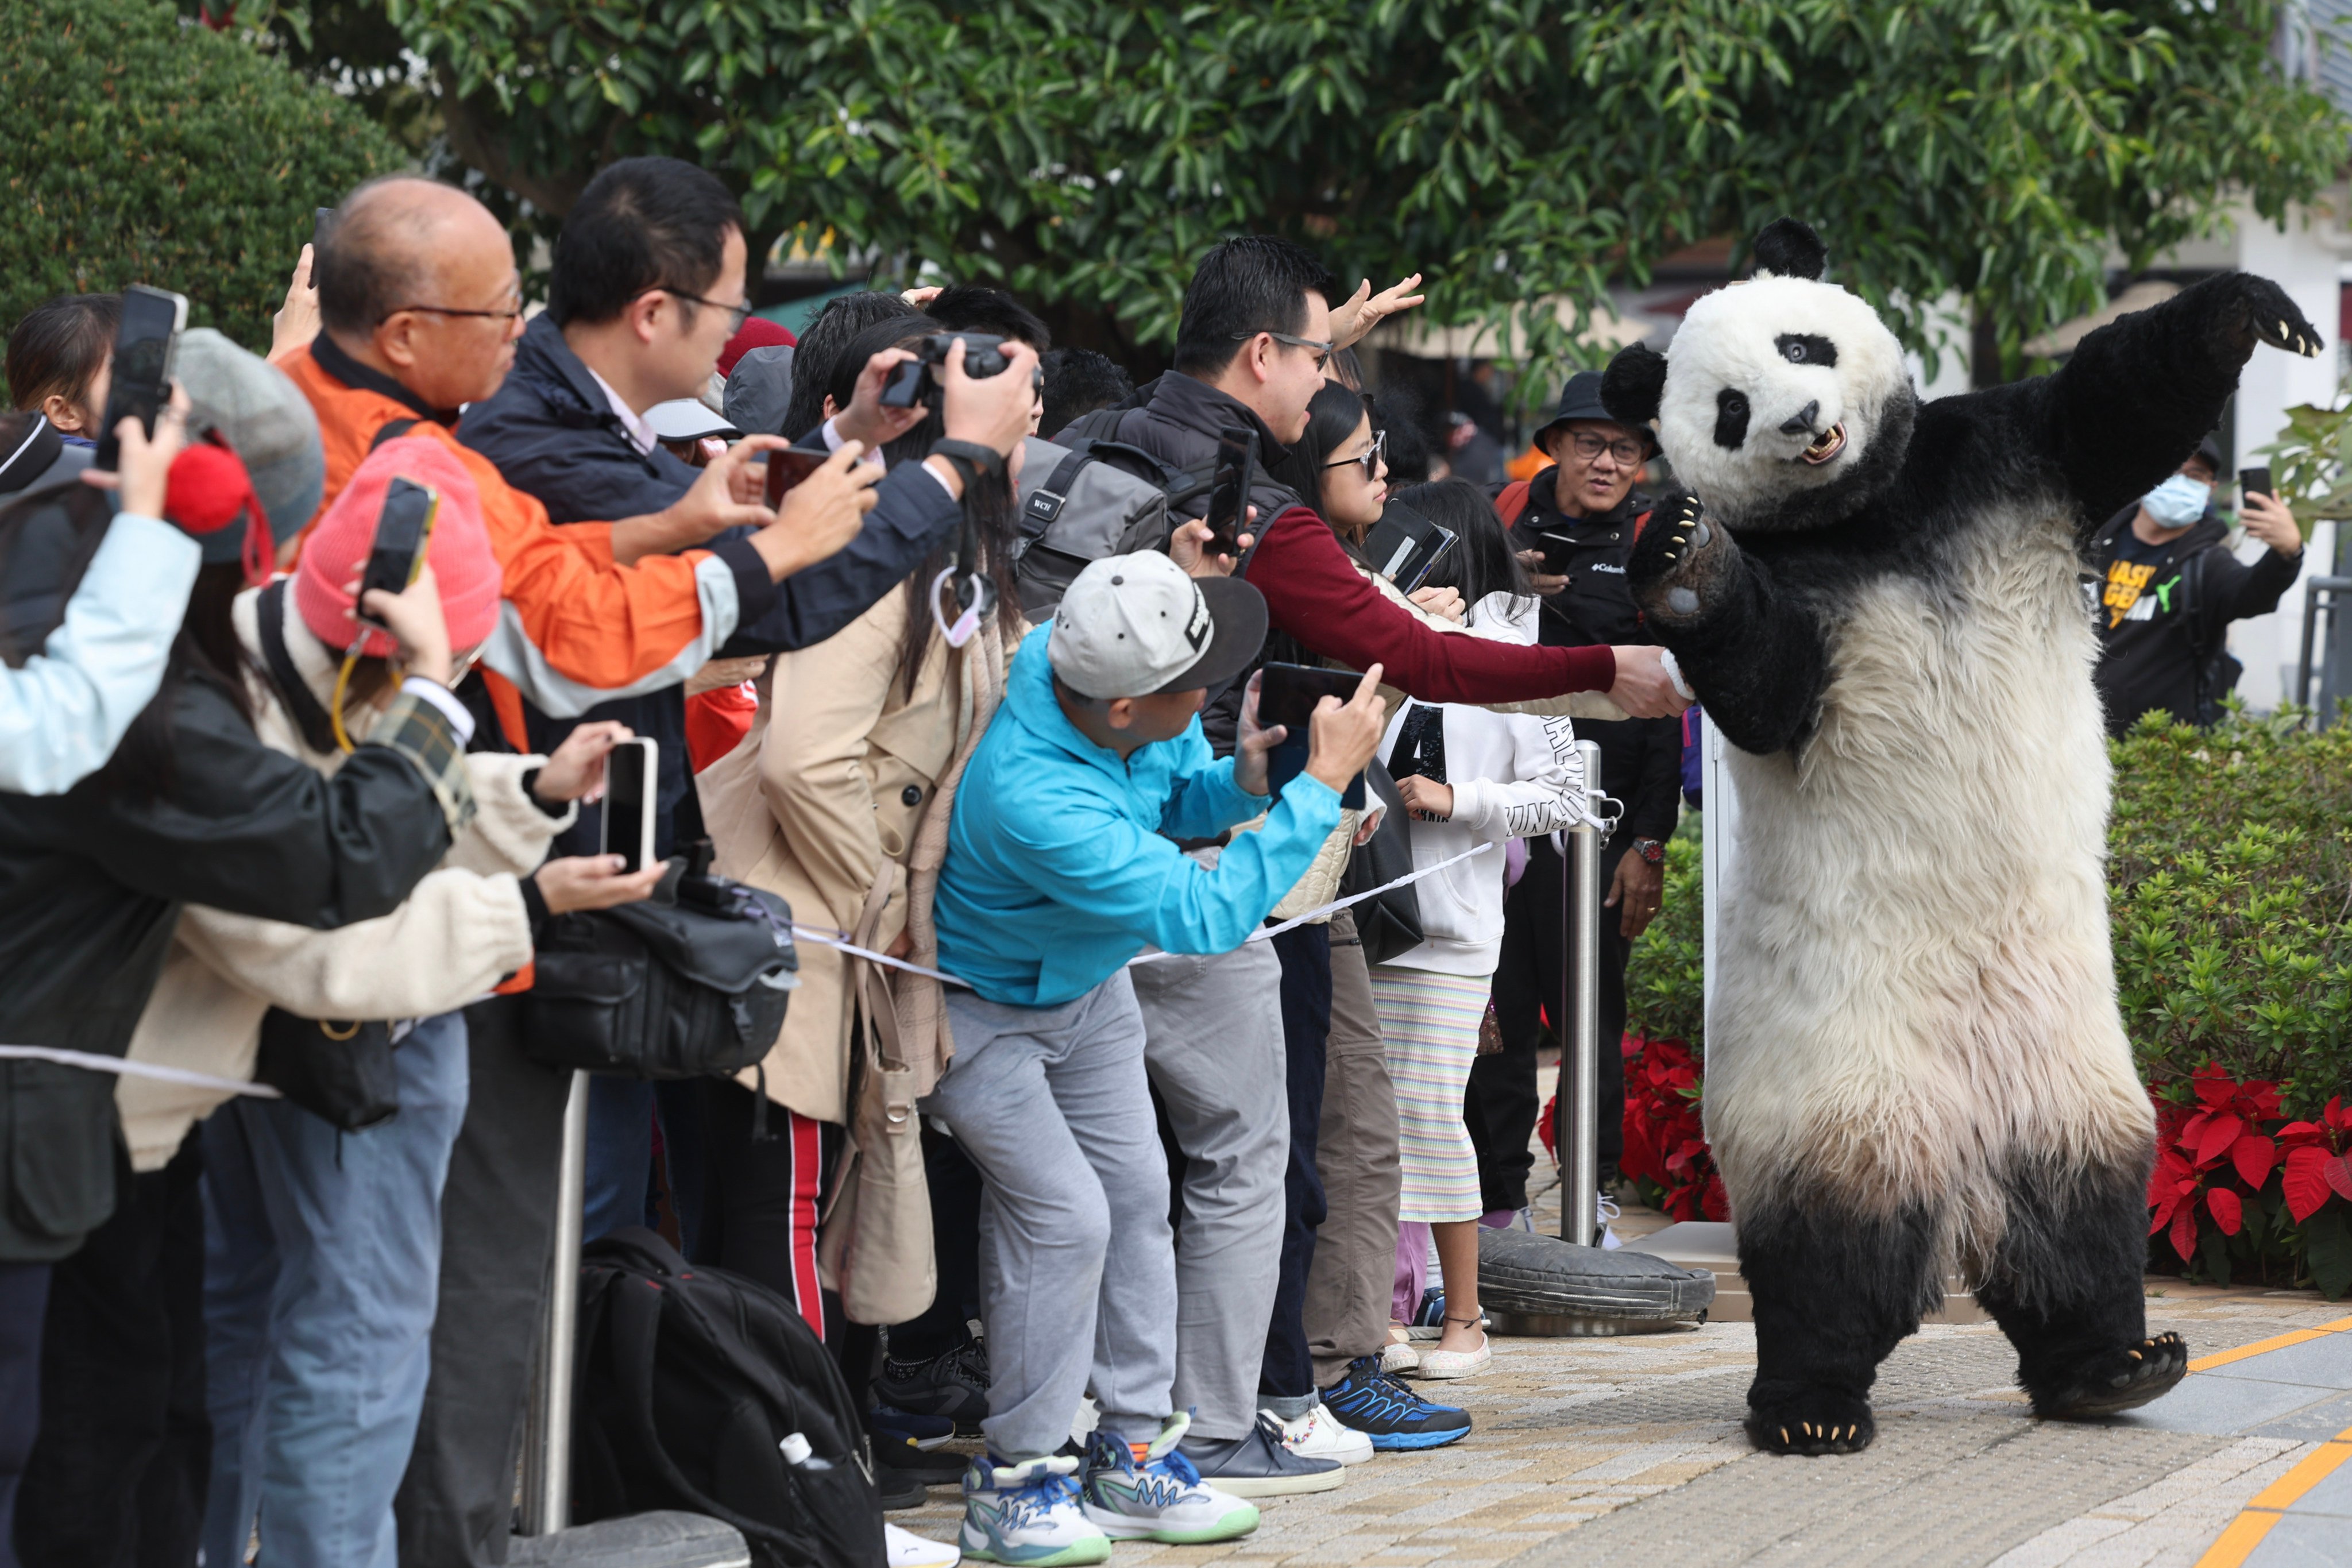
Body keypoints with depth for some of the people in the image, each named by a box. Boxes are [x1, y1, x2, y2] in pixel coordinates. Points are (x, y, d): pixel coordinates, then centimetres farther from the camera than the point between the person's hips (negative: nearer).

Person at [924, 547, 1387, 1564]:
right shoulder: (1032, 795, -43)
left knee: (1136, 1194, 5)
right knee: (1064, 1213, -15)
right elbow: (1203, 916, -38)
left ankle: (1132, 1458, 15)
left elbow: (1174, 801, 3)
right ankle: (1013, 1481, -2)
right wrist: (1322, 784, -35)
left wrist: (1239, 781, -21)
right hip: (983, 1008, -8)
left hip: (1086, 981, 8)